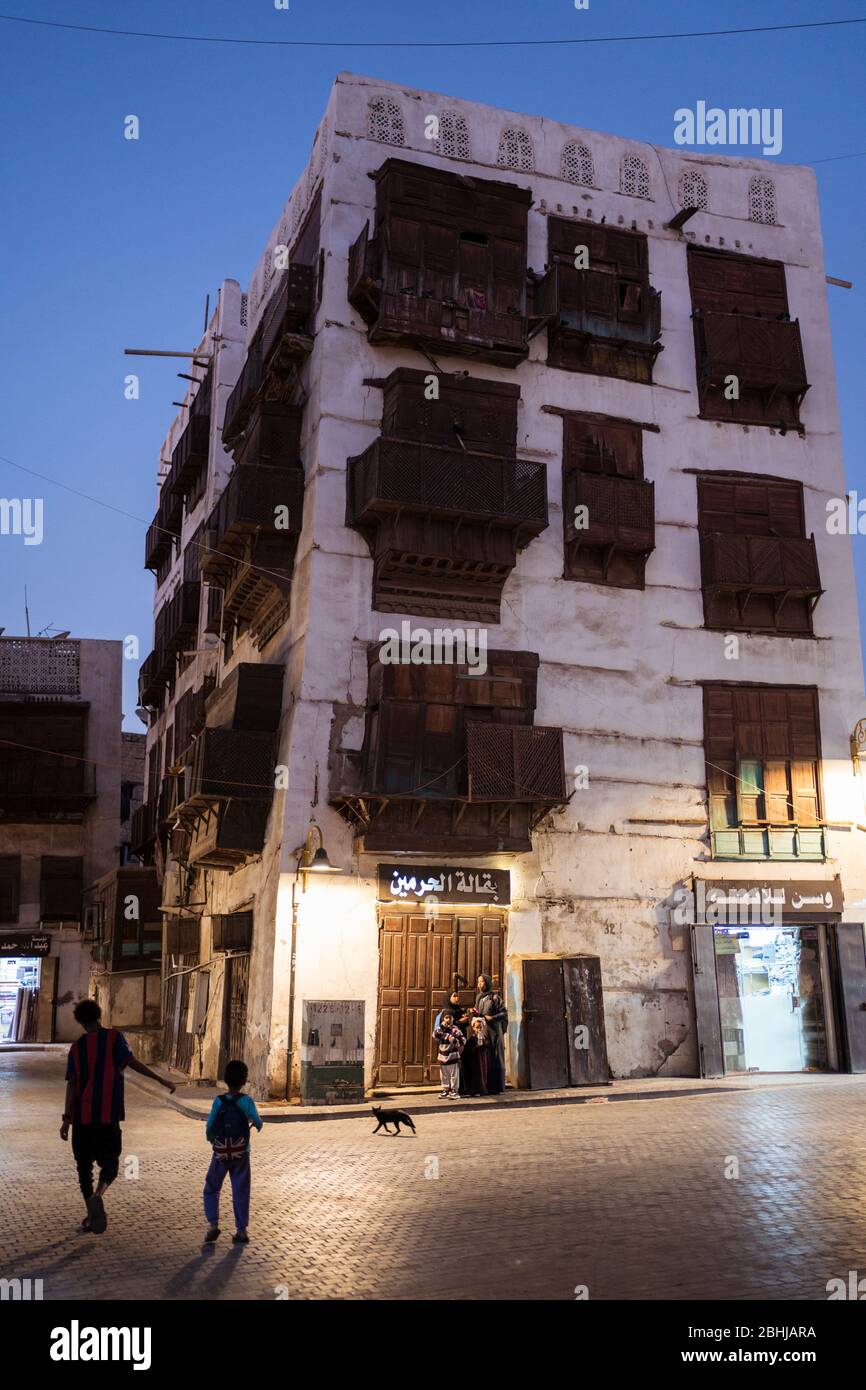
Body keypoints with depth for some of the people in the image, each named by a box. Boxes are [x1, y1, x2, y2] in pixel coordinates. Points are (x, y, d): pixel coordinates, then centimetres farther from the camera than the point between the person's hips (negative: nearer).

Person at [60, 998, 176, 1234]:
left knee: (84, 1164, 15)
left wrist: (67, 1118, -4)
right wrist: (161, 1080, -12)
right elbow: (132, 1062, -15)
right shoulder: (114, 1037, -2)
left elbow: (72, 1083, -2)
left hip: (82, 1116, 2)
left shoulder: (77, 1047, 5)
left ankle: (91, 1214, 16)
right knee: (109, 1162, 8)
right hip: (107, 1116, -2)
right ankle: (97, 1195, -21)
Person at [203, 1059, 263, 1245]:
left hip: (220, 1154, 0)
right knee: (240, 1192, 9)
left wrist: (210, 1138, 14)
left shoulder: (218, 1101, -9)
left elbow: (209, 1126, -8)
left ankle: (213, 1225, 6)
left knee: (211, 1190, 16)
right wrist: (258, 1125, 16)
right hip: (241, 1154, 0)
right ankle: (241, 1230, 10)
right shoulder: (246, 1101, -12)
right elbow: (257, 1121, -9)